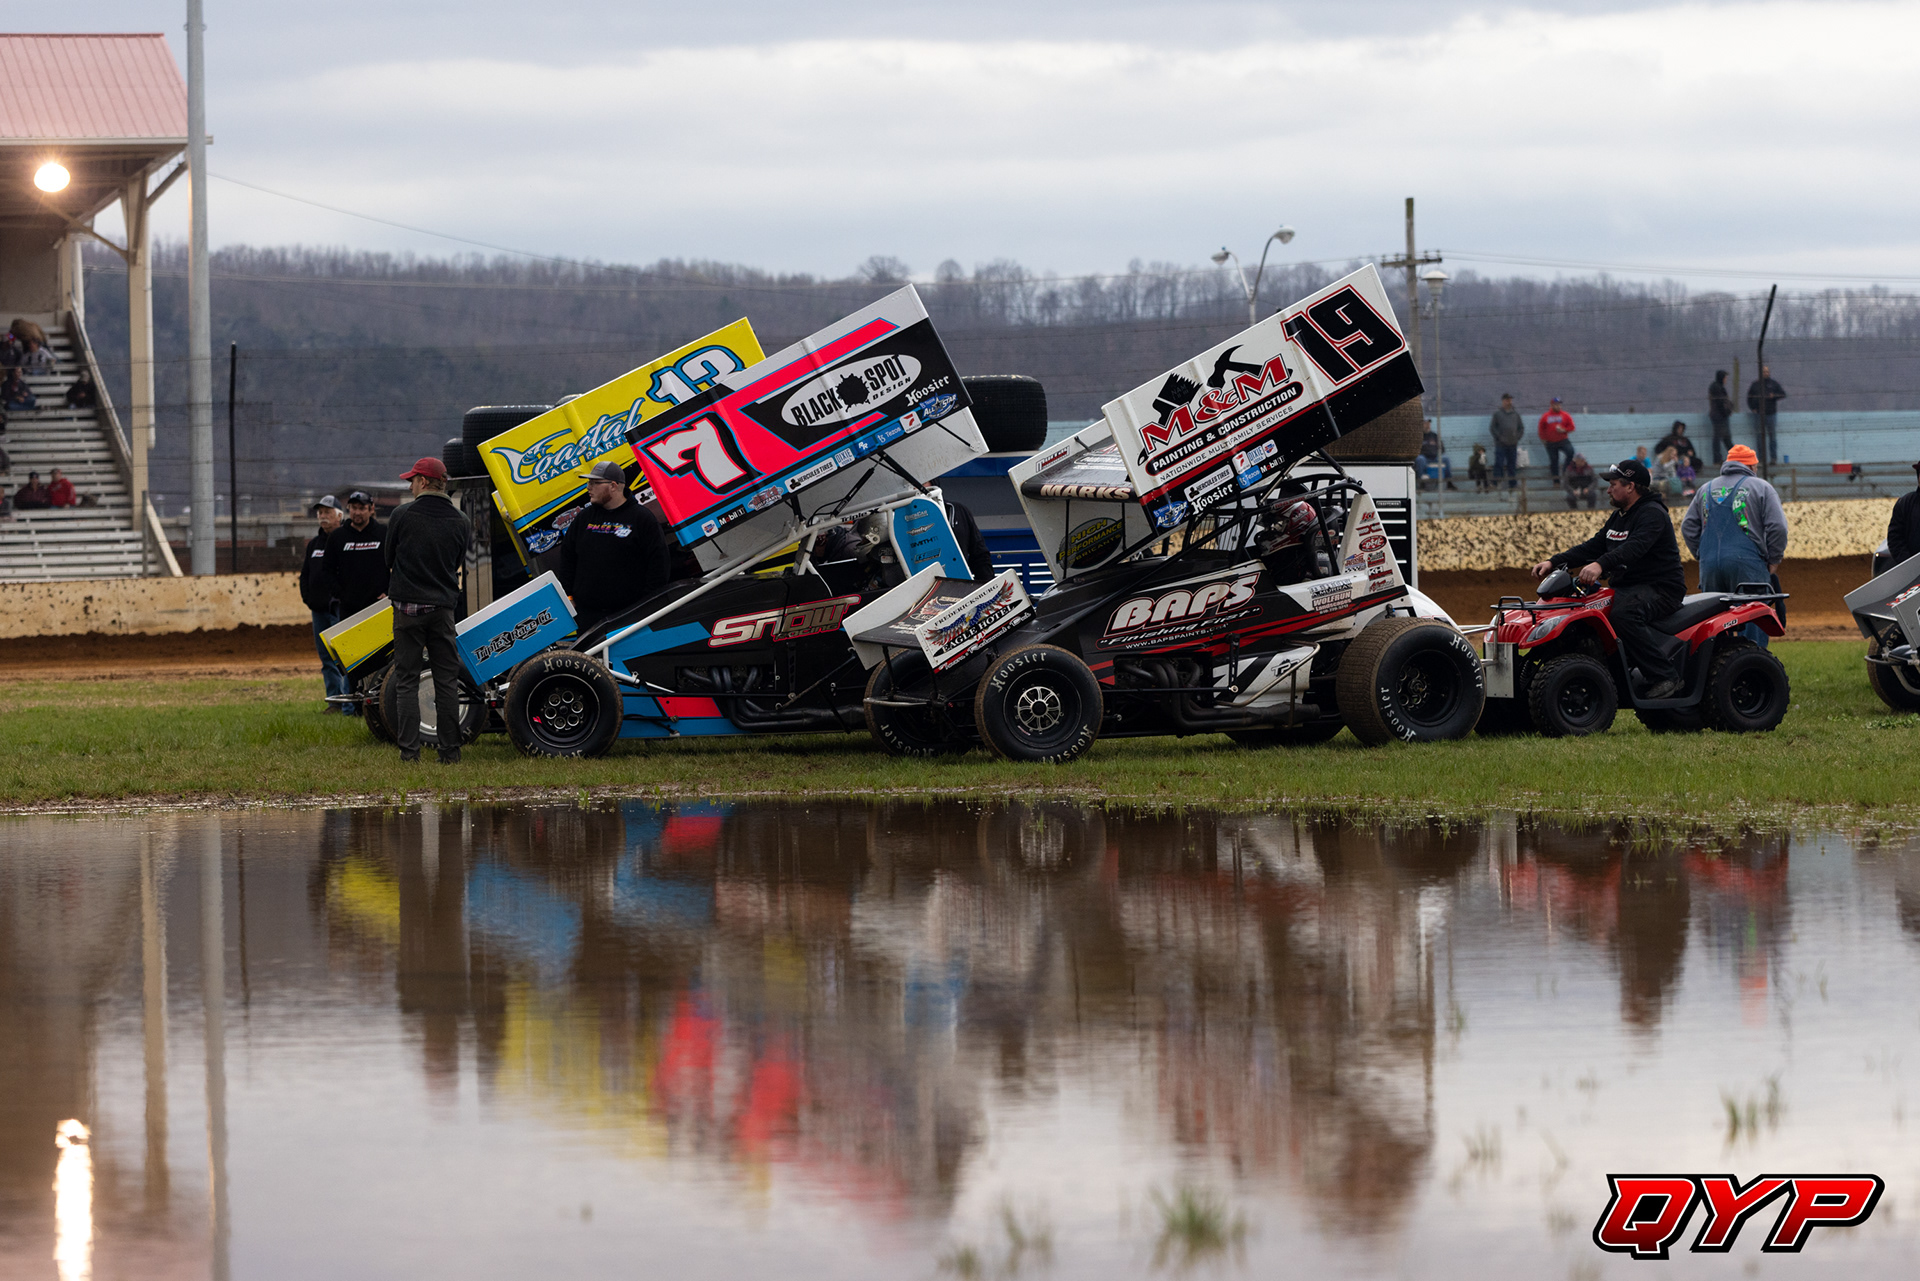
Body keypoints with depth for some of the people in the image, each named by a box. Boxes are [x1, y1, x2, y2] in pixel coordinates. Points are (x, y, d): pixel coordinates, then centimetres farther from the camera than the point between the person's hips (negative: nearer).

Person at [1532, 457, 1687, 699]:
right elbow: (1593, 547, 17)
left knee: (1623, 614, -37)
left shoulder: (1652, 514, -14)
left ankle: (1665, 676, -30)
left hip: (1661, 588, -10)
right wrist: (1554, 562, 5)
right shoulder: (1619, 517, 18)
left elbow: (1634, 547, -32)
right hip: (1626, 587, 10)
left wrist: (1600, 565, -47)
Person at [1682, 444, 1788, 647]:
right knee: (1753, 623, -6)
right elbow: (1777, 528, -4)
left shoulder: (1706, 489, 19)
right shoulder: (1761, 488, 4)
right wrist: (1774, 561, 5)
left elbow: (1688, 528, 18)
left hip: (1710, 567, 4)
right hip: (1747, 562, -4)